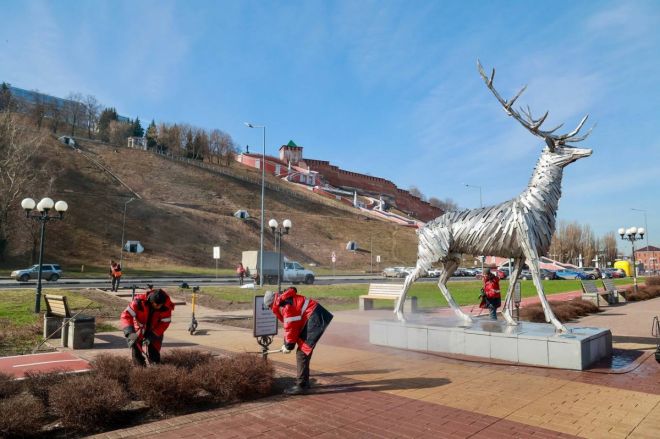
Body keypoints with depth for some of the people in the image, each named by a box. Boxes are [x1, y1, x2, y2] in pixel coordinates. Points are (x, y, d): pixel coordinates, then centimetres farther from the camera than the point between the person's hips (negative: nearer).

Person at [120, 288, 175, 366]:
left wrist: (152, 337, -30)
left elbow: (164, 323, -22)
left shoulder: (166, 306, -30)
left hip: (154, 330, 1)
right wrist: (130, 332, -45)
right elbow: (126, 315, -33)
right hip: (139, 329, 0)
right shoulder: (139, 302, -34)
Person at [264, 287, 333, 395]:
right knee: (303, 352, 18)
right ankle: (304, 382, 29)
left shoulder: (286, 306, -17)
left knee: (302, 353, -8)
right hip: (312, 318, 11)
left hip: (314, 319, -11)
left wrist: (288, 345, -2)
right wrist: (287, 343, 18)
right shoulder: (284, 302, 15)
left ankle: (301, 386, -2)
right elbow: (289, 326, 21)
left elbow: (291, 327, -15)